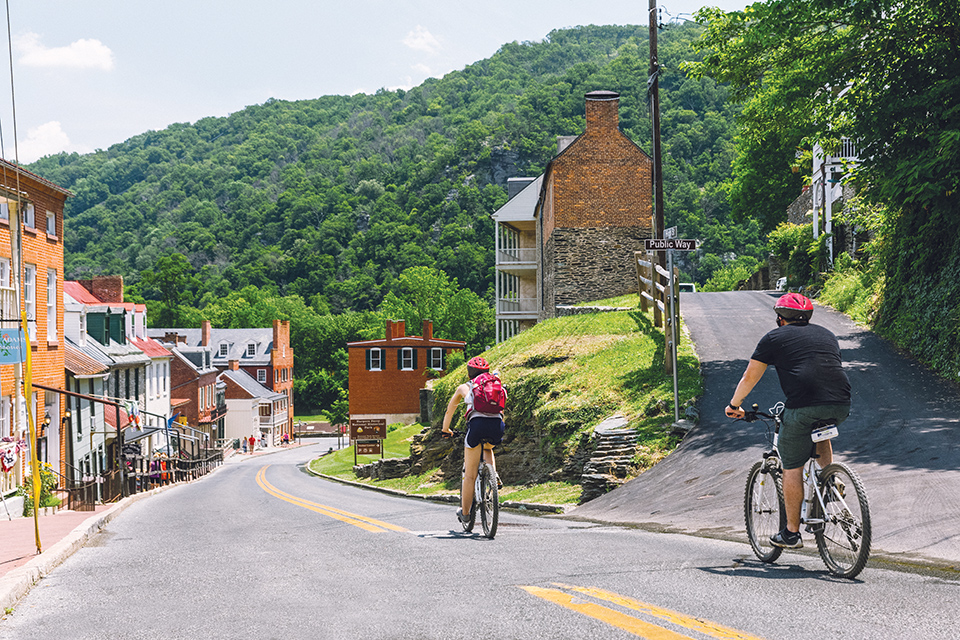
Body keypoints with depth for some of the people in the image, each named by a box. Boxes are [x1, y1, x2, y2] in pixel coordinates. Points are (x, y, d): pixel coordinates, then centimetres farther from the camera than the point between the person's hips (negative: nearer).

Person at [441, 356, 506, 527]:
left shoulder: (464, 388, 24)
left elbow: (449, 411, 34)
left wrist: (445, 430, 49)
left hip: (477, 423, -3)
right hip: (497, 424, 3)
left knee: (470, 474, 8)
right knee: (488, 448, 39)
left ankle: (465, 513, 16)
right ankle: (493, 475, 15)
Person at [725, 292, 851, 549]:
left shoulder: (775, 338, 14)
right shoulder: (826, 335, 27)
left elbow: (749, 378, 17)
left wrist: (734, 405, 32)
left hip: (803, 408, -5)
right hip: (840, 406, 5)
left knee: (792, 469, 8)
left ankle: (791, 533, 12)